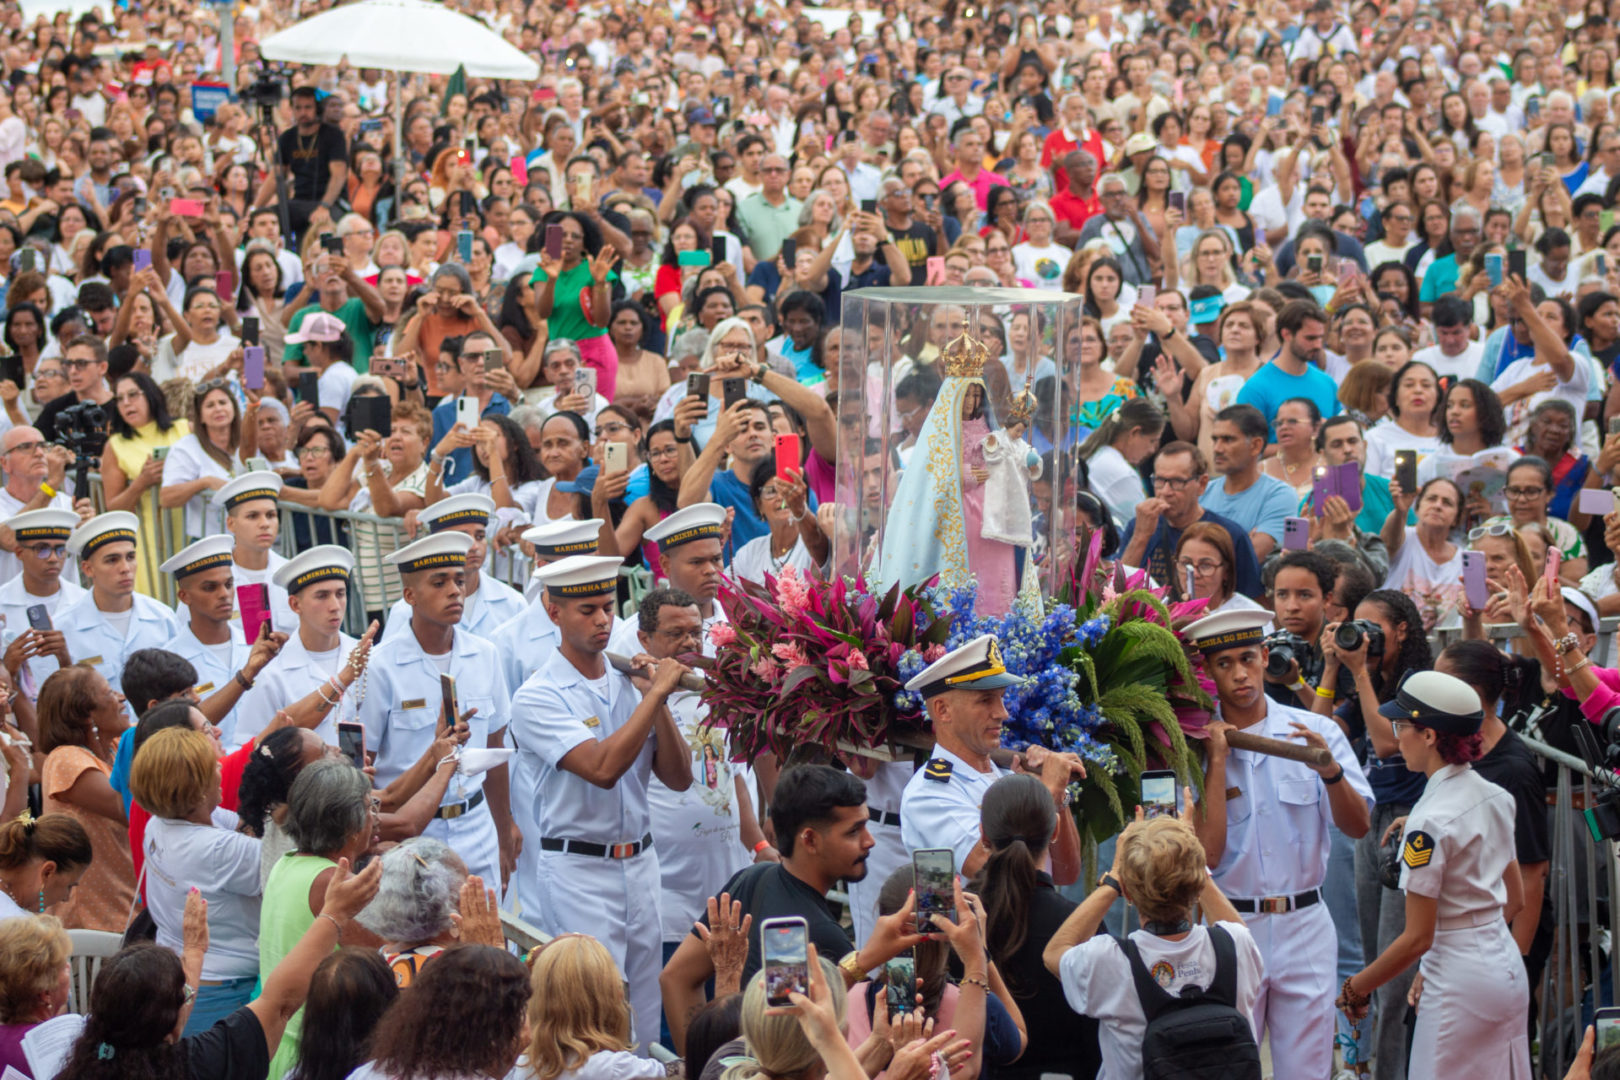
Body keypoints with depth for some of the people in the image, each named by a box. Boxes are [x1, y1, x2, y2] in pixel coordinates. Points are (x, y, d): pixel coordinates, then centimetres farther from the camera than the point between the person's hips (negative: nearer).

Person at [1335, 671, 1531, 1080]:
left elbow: (1418, 937, -18)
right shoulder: (1496, 797, 5)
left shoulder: (1430, 823, -19)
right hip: (1507, 967, 9)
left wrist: (1356, 988, -7)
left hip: (1461, 983, -9)